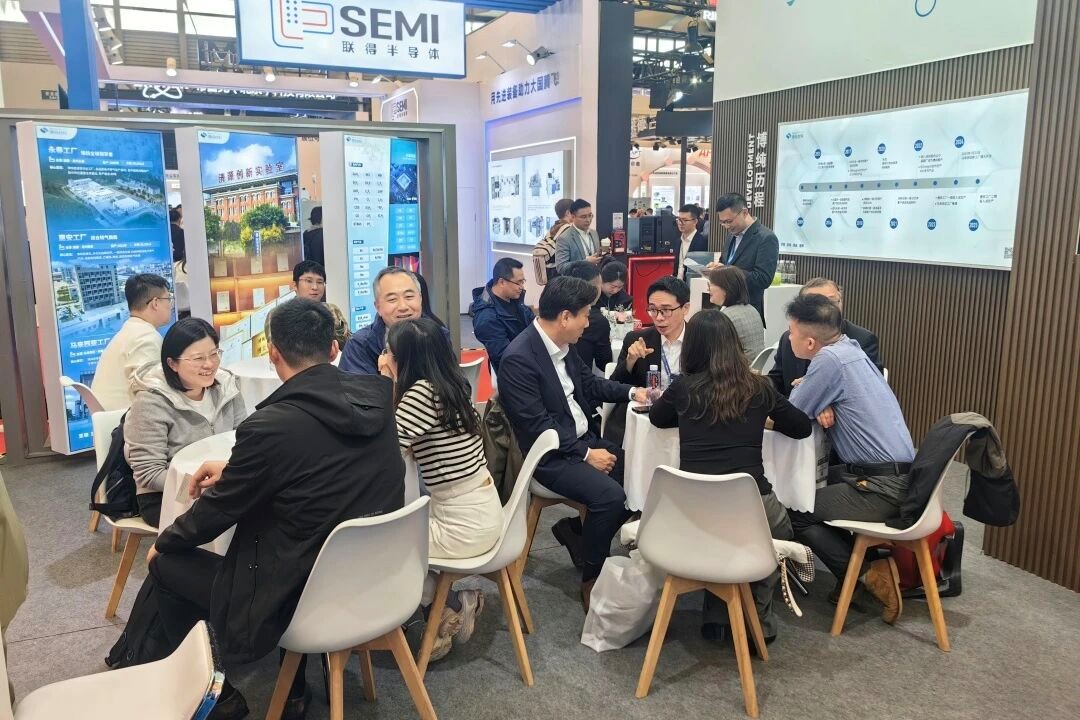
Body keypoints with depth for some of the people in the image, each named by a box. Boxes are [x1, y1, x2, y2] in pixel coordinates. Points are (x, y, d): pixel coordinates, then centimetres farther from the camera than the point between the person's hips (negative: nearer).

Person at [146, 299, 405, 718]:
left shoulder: (270, 425, -23)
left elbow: (219, 509, -6)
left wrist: (164, 541, 14)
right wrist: (234, 469, 16)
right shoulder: (377, 395, -4)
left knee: (166, 564, 14)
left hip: (301, 595, -6)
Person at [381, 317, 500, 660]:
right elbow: (405, 443, 13)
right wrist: (391, 388, 9)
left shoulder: (422, 391, -21)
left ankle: (449, 606, 17)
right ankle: (455, 602, 22)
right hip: (481, 512, 9)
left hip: (463, 526, -9)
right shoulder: (451, 385, 5)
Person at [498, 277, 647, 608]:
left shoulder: (562, 345, 5)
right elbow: (537, 426, -23)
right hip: (550, 456, -9)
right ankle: (591, 578, -5)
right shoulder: (518, 359, -22)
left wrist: (631, 392, 11)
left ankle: (577, 530, 17)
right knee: (610, 494, -27)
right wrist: (585, 454, -21)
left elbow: (588, 382, 22)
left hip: (584, 440, 9)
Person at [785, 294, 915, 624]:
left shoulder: (829, 359, -18)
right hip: (896, 472, 9)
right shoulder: (848, 347, 9)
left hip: (882, 485, -9)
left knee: (798, 514, 1)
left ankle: (870, 574, 3)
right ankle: (862, 557, 22)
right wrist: (822, 407, -3)